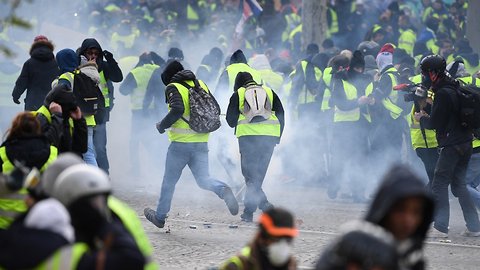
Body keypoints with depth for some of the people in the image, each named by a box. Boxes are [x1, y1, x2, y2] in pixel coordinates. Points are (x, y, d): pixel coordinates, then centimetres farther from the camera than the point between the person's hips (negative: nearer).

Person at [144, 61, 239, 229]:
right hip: (202, 143, 5)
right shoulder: (201, 85, 12)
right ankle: (223, 190, -26)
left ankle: (160, 217, 22)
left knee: (169, 181, 11)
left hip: (181, 143, -5)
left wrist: (162, 126, -10)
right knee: (203, 180, 5)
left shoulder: (173, 88, -6)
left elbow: (177, 109, -23)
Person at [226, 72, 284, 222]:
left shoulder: (238, 94, 10)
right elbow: (281, 116, 12)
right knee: (259, 174, 11)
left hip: (248, 136, -3)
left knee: (249, 173, 2)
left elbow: (231, 120, 10)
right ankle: (249, 211, 9)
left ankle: (264, 204, -15)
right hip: (269, 136, 3)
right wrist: (277, 138, 18)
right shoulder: (269, 92, 17)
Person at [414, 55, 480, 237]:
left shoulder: (443, 94, -16)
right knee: (458, 185, 14)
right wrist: (428, 116, 11)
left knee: (439, 184, -5)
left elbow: (435, 123, -14)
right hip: (465, 144, 9)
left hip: (452, 145, -9)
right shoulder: (454, 88, 13)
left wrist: (421, 118, 4)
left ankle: (440, 227, -10)